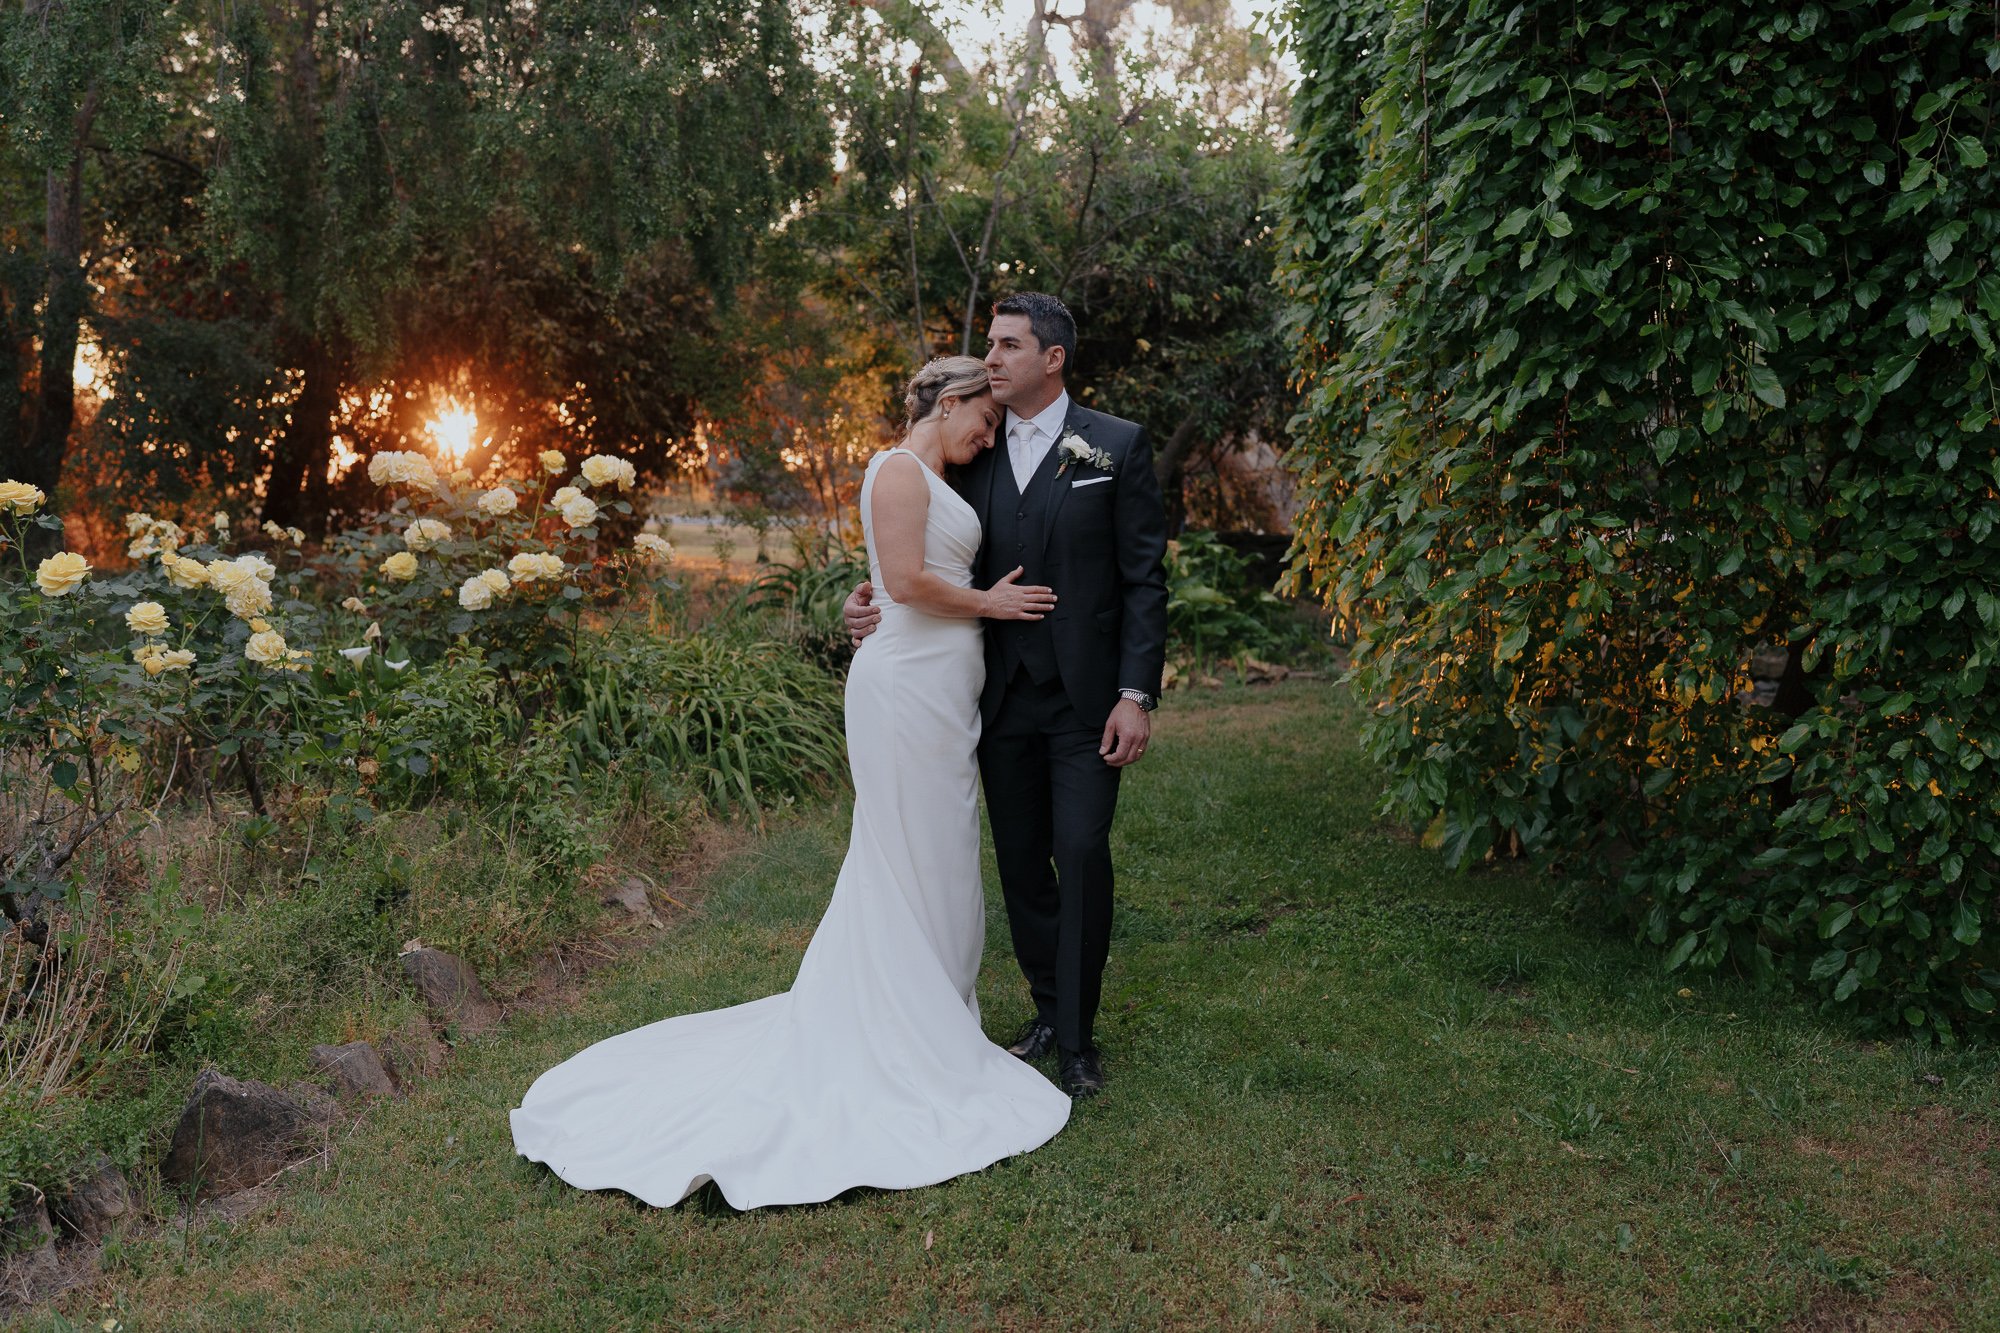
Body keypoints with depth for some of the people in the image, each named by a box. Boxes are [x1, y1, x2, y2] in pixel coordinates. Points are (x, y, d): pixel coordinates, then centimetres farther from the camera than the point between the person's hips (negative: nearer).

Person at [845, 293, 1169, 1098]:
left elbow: (1144, 578, -6)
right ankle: (1049, 1011, 27)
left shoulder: (1116, 447, -3)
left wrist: (1137, 694, -12)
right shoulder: (976, 459, 9)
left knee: (1081, 856, -8)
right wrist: (876, 603, -5)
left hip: (1085, 699, -4)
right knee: (1020, 863, 11)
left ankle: (1077, 1036, 6)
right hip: (1002, 699, 5)